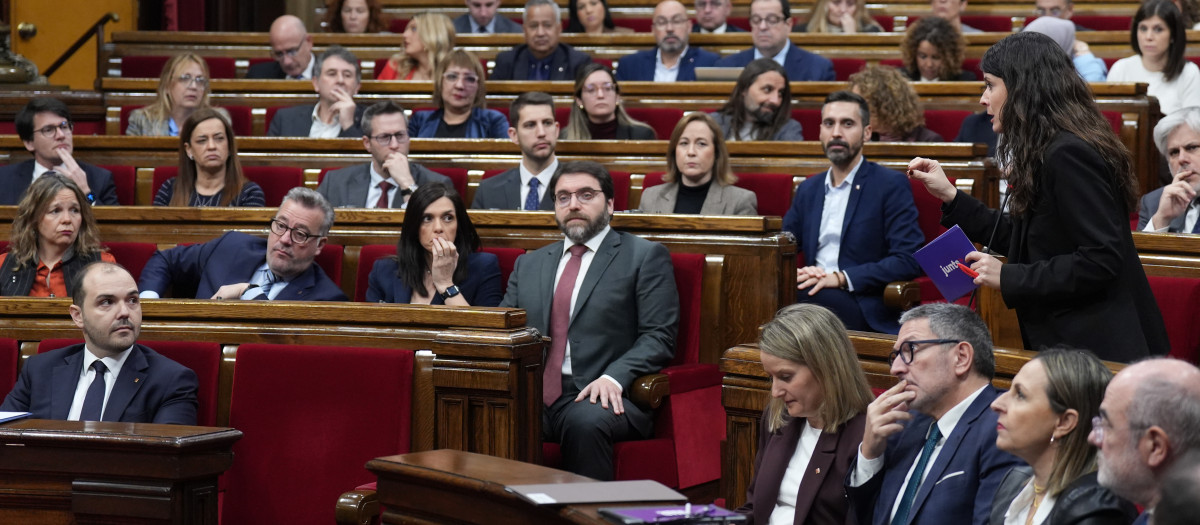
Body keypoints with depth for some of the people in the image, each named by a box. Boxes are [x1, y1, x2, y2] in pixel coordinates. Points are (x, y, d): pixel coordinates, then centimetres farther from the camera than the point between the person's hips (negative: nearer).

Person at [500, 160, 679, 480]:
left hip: (601, 396, -4)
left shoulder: (644, 257, 9)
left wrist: (614, 378, -17)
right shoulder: (529, 265, 26)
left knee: (586, 422, -38)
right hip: (531, 397, 4)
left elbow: (658, 337, -1)